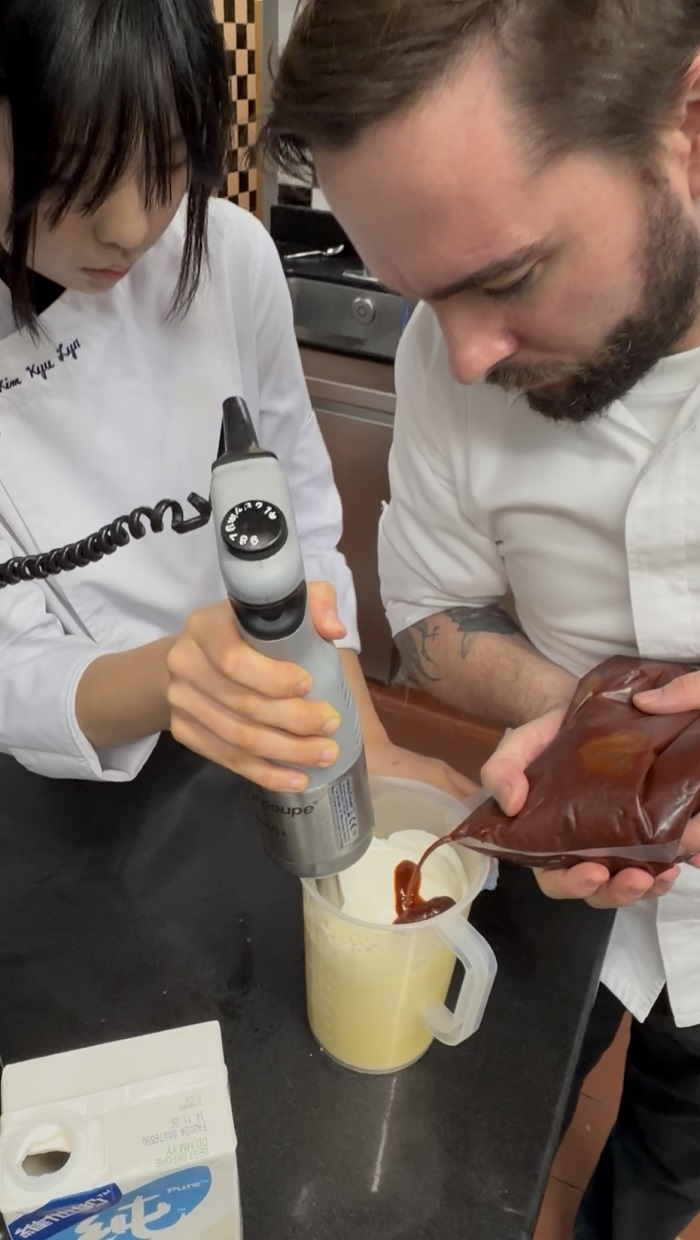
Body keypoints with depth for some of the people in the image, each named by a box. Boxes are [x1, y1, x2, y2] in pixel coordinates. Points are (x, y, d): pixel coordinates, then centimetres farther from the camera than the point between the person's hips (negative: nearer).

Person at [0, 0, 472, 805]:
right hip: (76, 812, -1)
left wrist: (367, 749, -8)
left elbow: (302, 524, -2)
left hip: (265, 766, 2)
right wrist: (167, 677, -36)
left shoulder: (231, 253, -10)